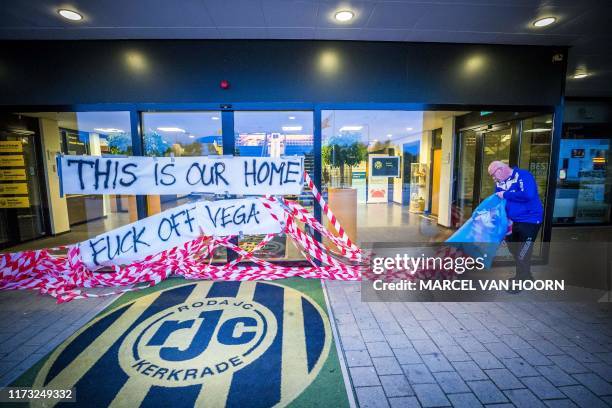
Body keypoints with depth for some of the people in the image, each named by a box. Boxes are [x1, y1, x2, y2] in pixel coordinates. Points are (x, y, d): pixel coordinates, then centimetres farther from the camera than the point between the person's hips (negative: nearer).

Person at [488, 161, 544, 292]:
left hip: (529, 221, -8)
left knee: (523, 254, 1)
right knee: (514, 250, 20)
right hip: (513, 222, 8)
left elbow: (527, 195, -35)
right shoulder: (500, 183, 2)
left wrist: (505, 195, -25)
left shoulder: (523, 175, -20)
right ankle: (525, 276, 41)